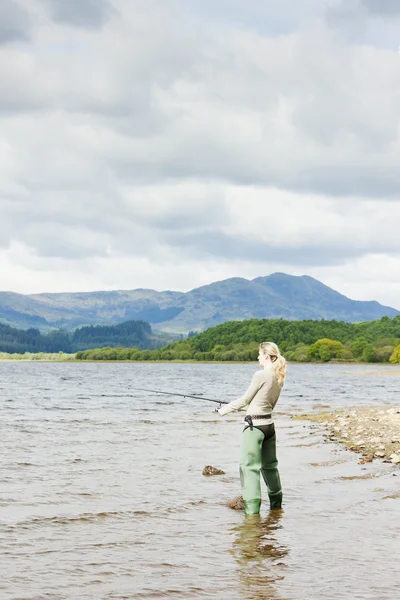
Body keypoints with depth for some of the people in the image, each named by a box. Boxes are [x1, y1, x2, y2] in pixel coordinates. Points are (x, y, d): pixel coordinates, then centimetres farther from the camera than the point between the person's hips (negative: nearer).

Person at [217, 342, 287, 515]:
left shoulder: (260, 375, -15)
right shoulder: (279, 377, 8)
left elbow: (245, 400, -7)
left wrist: (225, 410, 5)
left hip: (254, 426, -8)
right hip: (269, 425, 8)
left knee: (249, 466, -5)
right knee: (269, 465, 19)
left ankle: (252, 509, -9)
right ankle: (276, 503, 29)